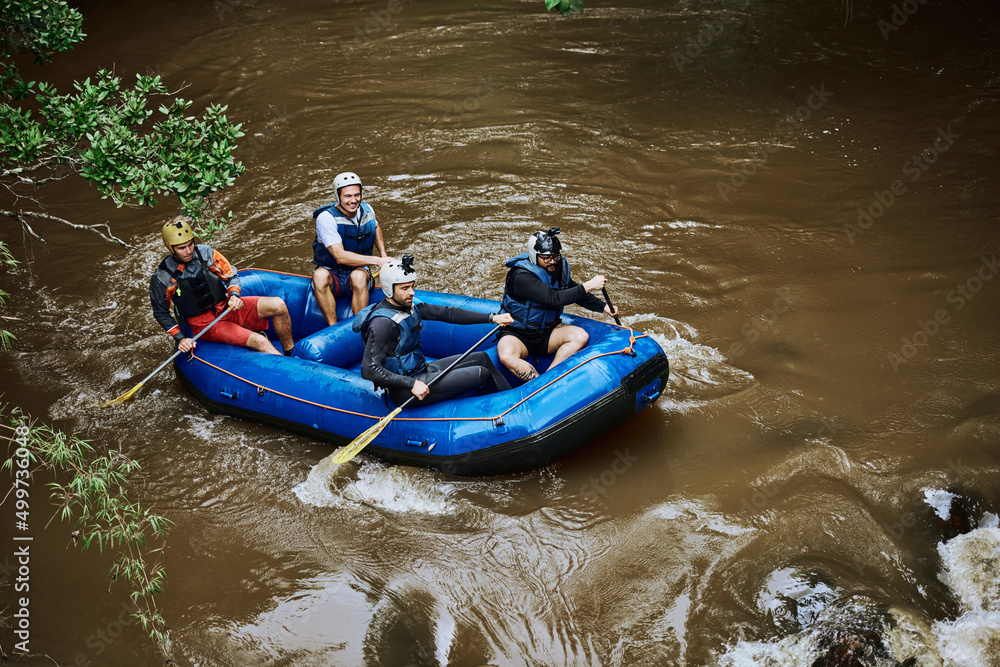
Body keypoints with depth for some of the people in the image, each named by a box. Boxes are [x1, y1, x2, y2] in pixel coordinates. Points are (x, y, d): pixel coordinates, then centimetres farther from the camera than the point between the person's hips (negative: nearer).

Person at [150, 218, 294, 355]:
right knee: (260, 342, -26)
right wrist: (180, 338, -11)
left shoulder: (206, 253, -4)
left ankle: (290, 354, -1)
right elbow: (160, 313, 0)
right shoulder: (162, 278, -12)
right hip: (203, 323, -4)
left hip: (226, 307, 4)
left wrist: (234, 295, -14)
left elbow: (231, 276, 8)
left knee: (278, 305, -15)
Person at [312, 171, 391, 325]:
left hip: (359, 272, 3)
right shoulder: (326, 218, -17)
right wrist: (376, 260, -30)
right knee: (320, 275, -38)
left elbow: (375, 228, 27)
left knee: (358, 276, -35)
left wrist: (384, 255, 12)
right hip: (332, 274, -2)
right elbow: (340, 256, -26)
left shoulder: (366, 210, 1)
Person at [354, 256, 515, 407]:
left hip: (421, 371, 10)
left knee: (481, 358, 14)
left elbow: (446, 313, 5)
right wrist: (411, 384, -31)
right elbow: (369, 370, -29)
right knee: (481, 374, -12)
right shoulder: (383, 323, -24)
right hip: (404, 392, -10)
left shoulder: (408, 305, 4)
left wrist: (492, 318, 2)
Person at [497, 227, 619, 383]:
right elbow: (554, 298, -34)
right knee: (506, 356, -37)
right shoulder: (521, 276, -25)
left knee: (581, 336, -19)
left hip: (546, 332, 7)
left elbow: (575, 293, 17)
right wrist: (588, 286, -31)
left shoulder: (559, 267, -1)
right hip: (517, 335, -6)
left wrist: (604, 307, 6)